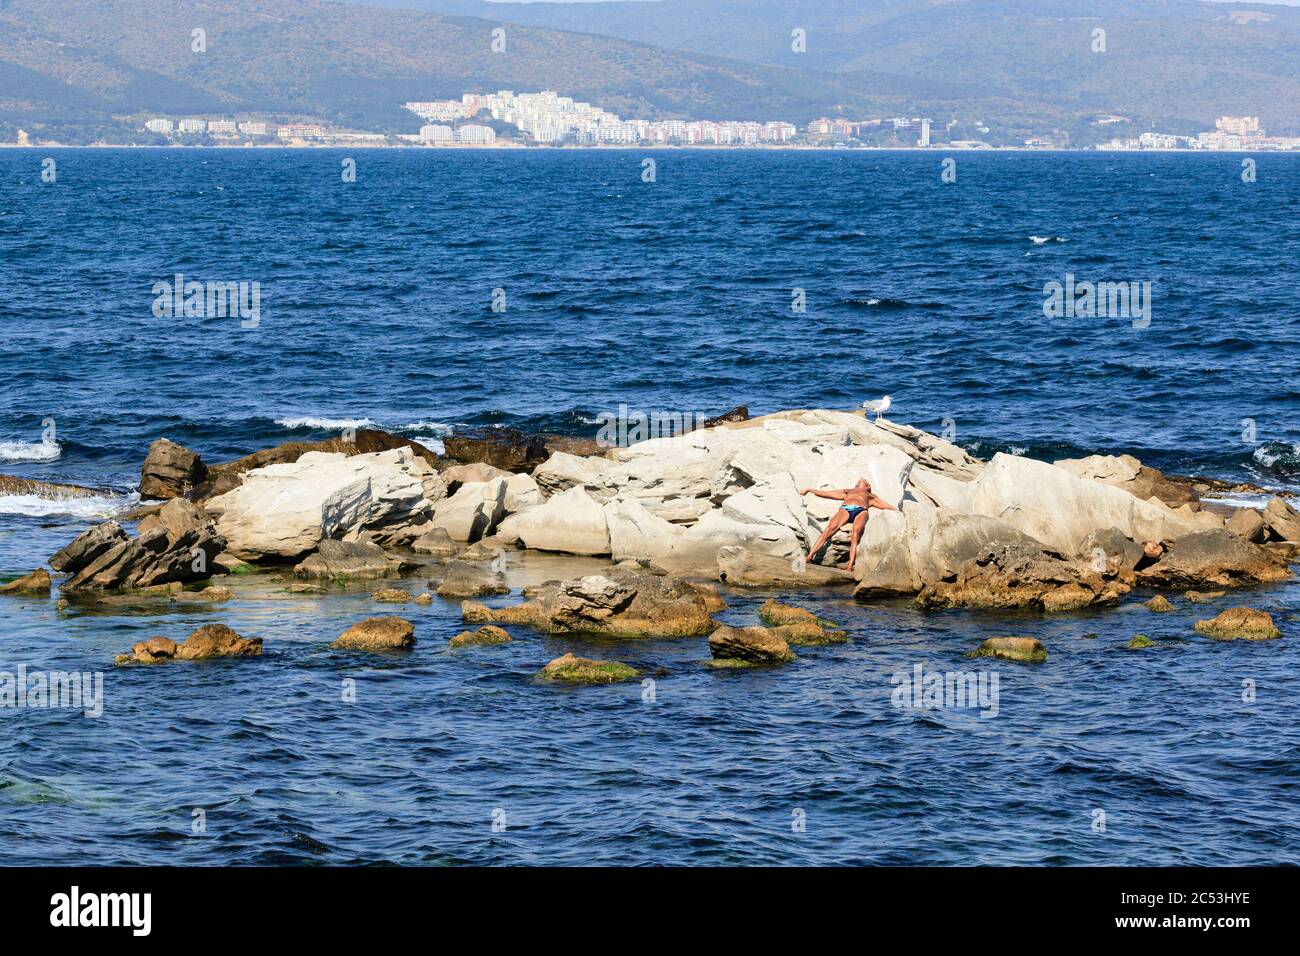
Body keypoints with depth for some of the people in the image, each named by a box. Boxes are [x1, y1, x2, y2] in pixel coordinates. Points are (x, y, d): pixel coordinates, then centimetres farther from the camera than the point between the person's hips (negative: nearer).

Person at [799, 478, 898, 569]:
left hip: (861, 511, -1)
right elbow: (825, 493, 42)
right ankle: (809, 557, -38)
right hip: (845, 509, 1)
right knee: (829, 529, -28)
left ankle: (850, 567, -43)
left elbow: (885, 505, 30)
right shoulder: (847, 491, 42)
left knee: (855, 535, -32)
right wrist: (809, 490, 39)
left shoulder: (871, 496, 38)